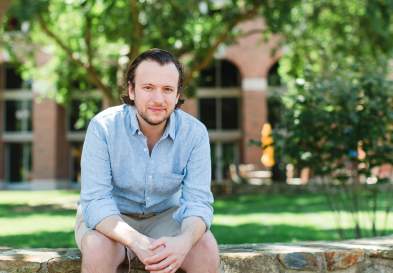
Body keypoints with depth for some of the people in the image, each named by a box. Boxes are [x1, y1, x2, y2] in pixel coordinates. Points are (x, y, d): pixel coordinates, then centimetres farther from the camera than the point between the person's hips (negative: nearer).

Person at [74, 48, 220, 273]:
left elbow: (198, 201, -18)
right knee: (98, 249, -34)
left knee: (207, 250, -25)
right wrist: (137, 242, -44)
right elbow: (96, 201, -26)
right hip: (109, 219, -2)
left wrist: (184, 242, -42)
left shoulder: (195, 132, -15)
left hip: (165, 217, 2)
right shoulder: (103, 127, -21)